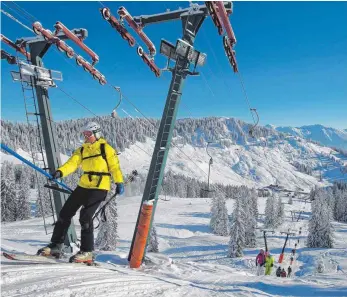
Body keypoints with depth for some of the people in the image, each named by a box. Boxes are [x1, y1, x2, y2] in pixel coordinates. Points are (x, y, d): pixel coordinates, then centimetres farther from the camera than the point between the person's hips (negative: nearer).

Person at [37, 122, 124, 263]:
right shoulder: (82, 150, 13)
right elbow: (72, 163, -2)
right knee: (65, 213, 6)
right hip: (83, 186, 7)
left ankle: (87, 252, -5)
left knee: (85, 217, -16)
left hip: (99, 188, -7)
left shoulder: (106, 148, -2)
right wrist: (60, 172, -21)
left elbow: (115, 166, -5)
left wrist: (119, 183, -13)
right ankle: (56, 245, 19)